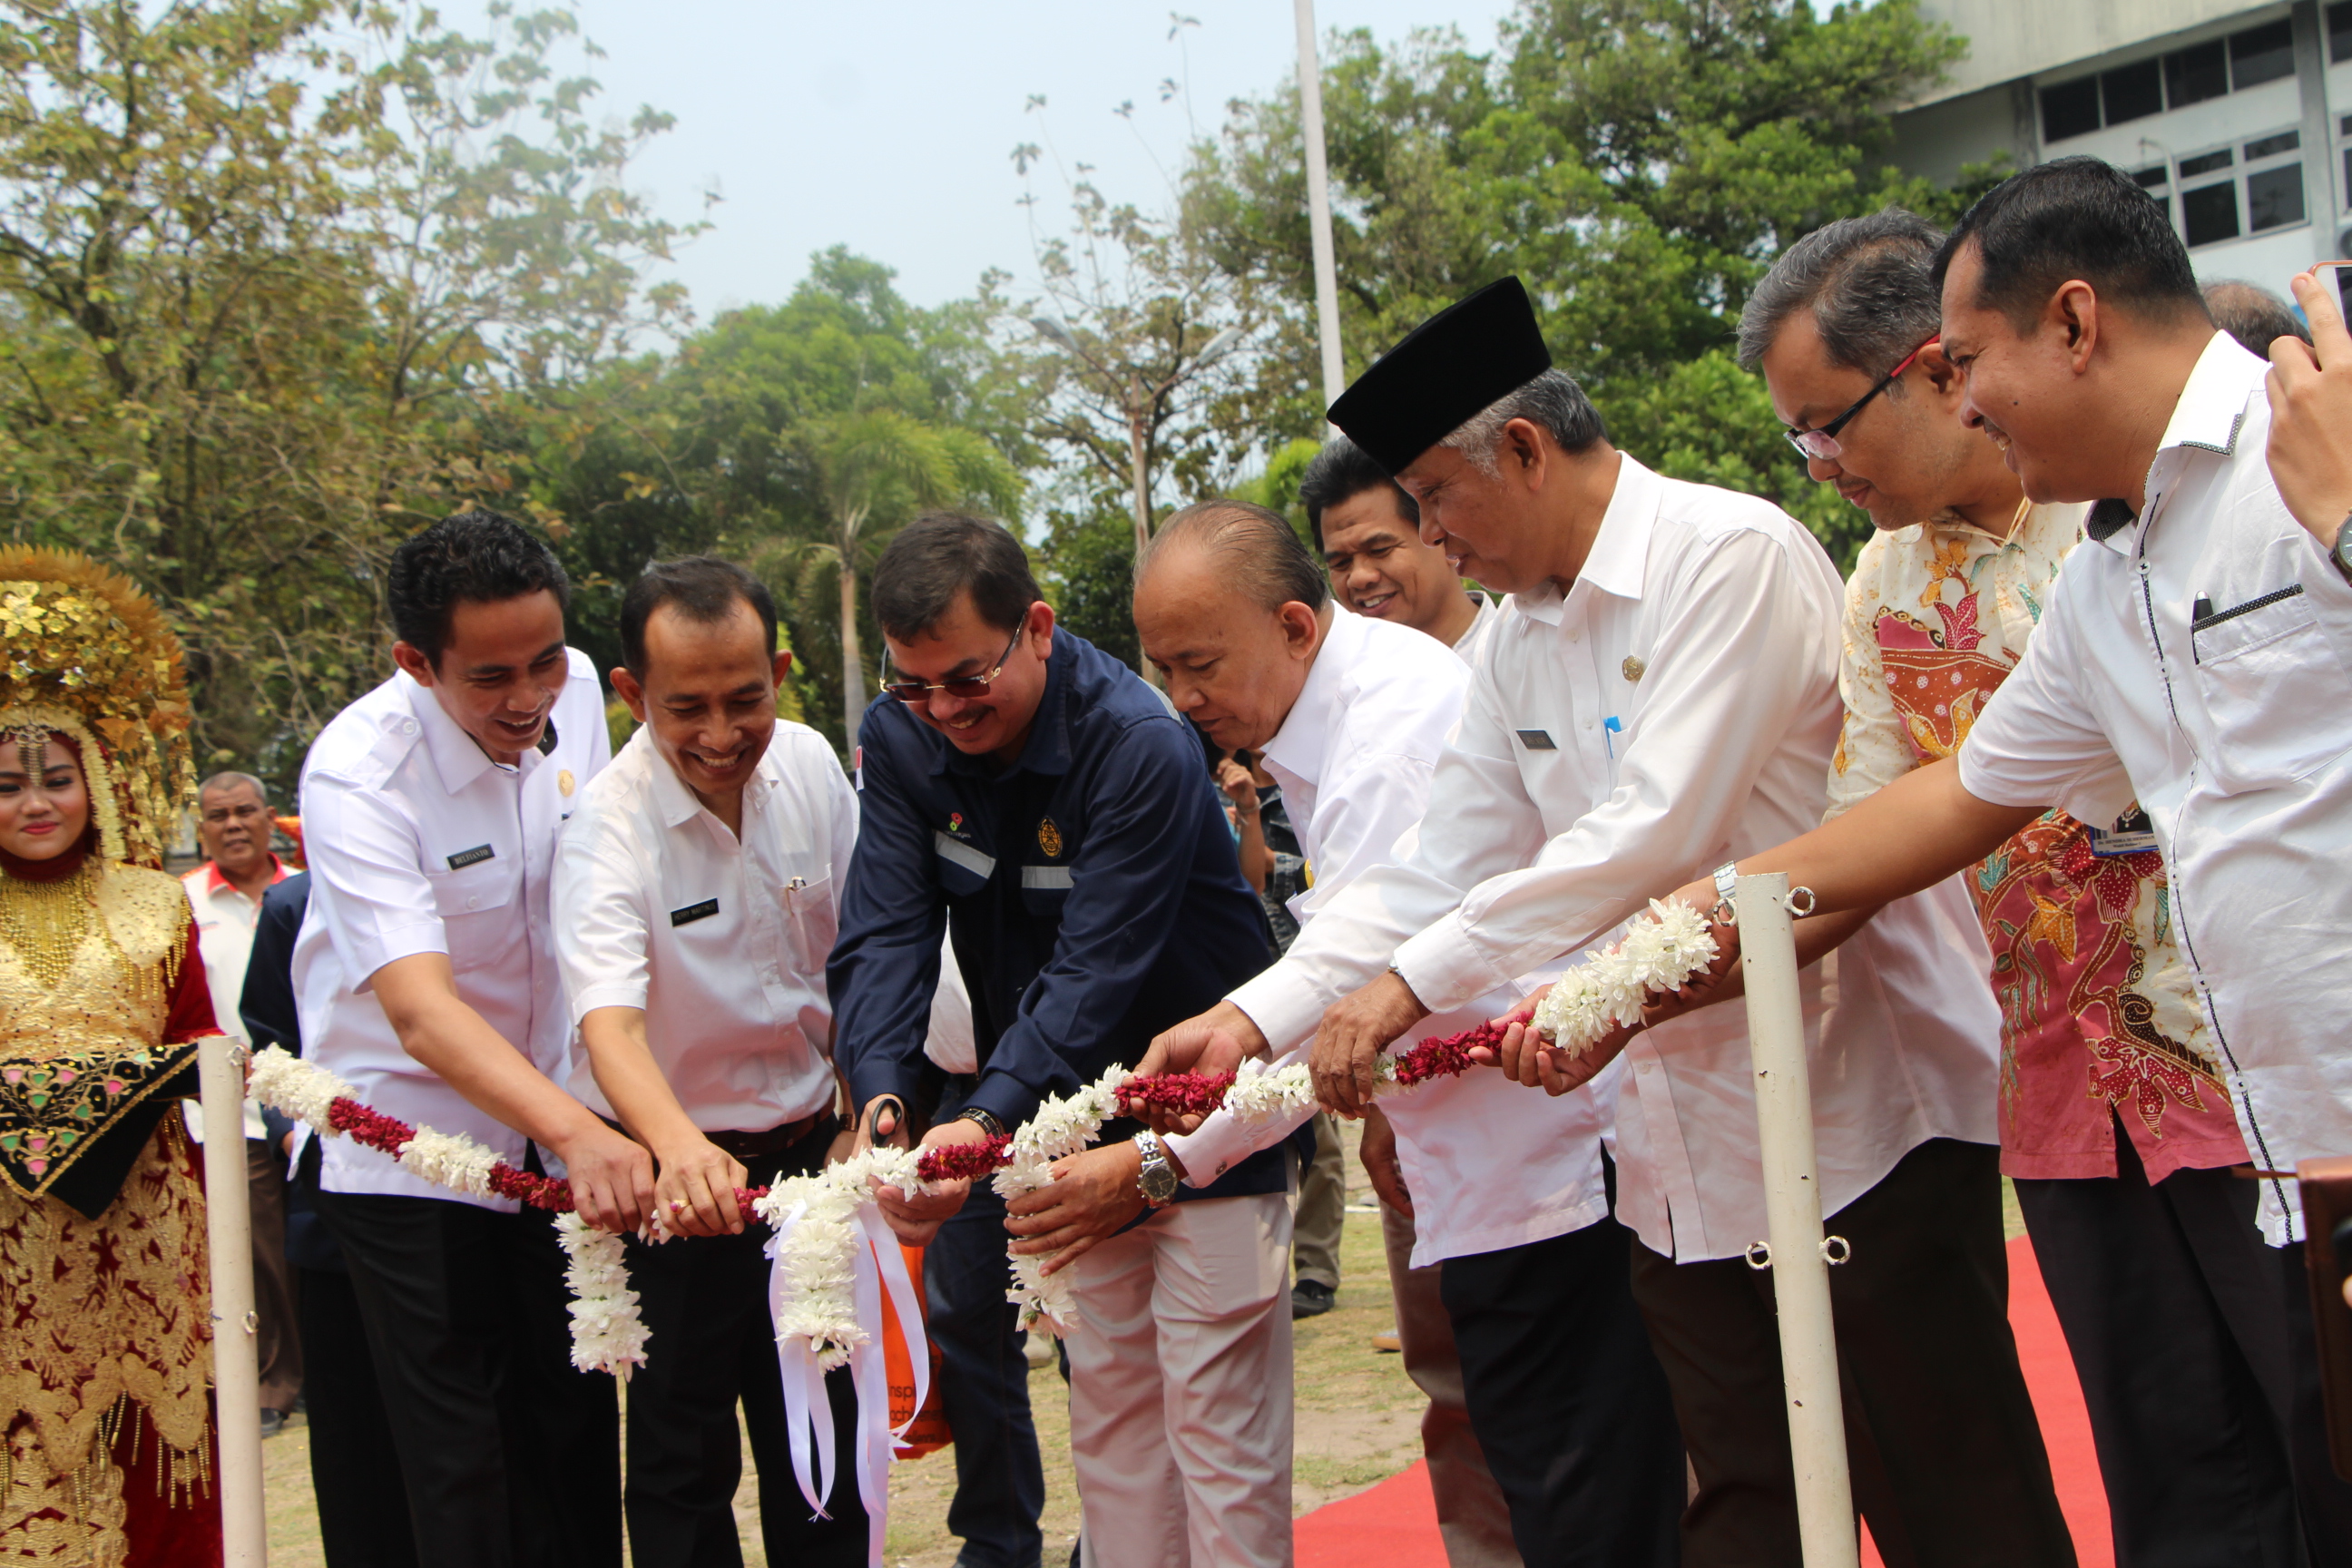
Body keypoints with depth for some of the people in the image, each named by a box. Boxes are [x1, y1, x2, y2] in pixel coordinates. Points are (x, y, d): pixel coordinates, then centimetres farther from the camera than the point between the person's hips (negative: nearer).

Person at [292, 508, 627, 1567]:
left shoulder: (574, 691, -6)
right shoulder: (356, 774, -24)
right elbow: (419, 1008, -35)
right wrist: (577, 1131, -51)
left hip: (557, 1140, 5)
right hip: (413, 1153, -5)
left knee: (580, 1440, 7)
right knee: (466, 1477, -2)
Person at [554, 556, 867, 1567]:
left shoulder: (810, 765, -5)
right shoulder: (609, 826, -21)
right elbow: (608, 1019, -37)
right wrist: (679, 1145, -54)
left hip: (807, 1146, 4)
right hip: (675, 1173, -4)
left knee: (823, 1443, 13)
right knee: (684, 1456, 3)